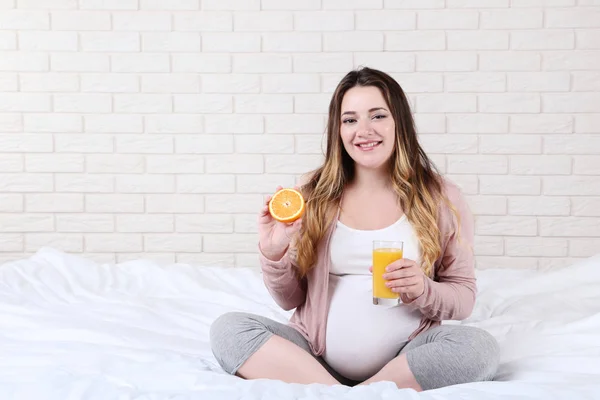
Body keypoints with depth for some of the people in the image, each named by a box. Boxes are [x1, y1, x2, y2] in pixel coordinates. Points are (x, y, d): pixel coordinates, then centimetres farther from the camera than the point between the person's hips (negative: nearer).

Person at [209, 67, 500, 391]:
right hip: (315, 356, 1)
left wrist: (422, 290, -14)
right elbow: (291, 300, 8)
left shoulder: (441, 198, 2)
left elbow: (464, 298, 6)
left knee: (480, 346, -29)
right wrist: (273, 254, -11)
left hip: (403, 360, 0)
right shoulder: (313, 193, 5)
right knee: (227, 329, -20)